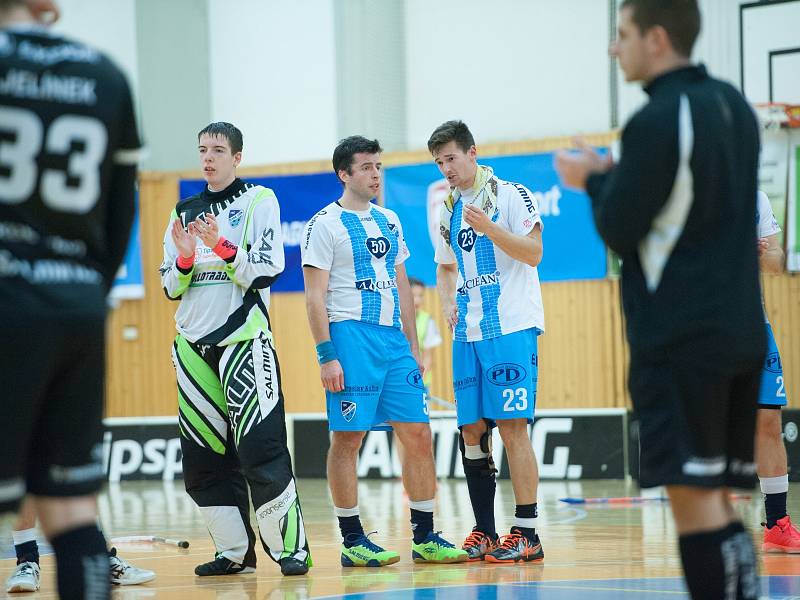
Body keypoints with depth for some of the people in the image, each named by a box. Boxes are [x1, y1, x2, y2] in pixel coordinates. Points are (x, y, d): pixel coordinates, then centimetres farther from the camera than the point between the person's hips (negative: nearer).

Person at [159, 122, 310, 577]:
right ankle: (236, 551, 13)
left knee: (261, 449, -14)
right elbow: (171, 288, 13)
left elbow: (267, 270, -8)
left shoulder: (259, 202, 2)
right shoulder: (185, 212, 15)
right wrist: (185, 258, -6)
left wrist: (222, 246, -19)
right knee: (204, 457, 4)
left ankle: (291, 547, -7)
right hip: (194, 345, 6)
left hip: (245, 339, -6)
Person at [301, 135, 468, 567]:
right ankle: (352, 541, 2)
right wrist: (326, 355, -15)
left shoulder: (389, 221, 17)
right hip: (351, 336, -7)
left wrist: (413, 345, 16)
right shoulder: (326, 224, -4)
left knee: (418, 435, 4)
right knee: (348, 438, -4)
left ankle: (425, 538, 10)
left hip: (393, 338, 7)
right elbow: (315, 296, -8)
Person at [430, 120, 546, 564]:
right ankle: (484, 535, 11)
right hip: (468, 332, 7)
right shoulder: (449, 209, 17)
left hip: (511, 328, -7)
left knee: (511, 424, -10)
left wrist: (490, 228, -23)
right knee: (472, 429, 5)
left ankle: (527, 534, -8)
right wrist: (449, 304, 9)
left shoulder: (510, 195, -4)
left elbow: (534, 253, -12)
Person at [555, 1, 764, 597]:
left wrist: (595, 182, 7)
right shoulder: (733, 106, 12)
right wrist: (615, 179, 14)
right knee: (719, 498, 13)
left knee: (693, 495, -7)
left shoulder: (658, 120, -14)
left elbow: (619, 231, -12)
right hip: (740, 331, 8)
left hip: (679, 339, -8)